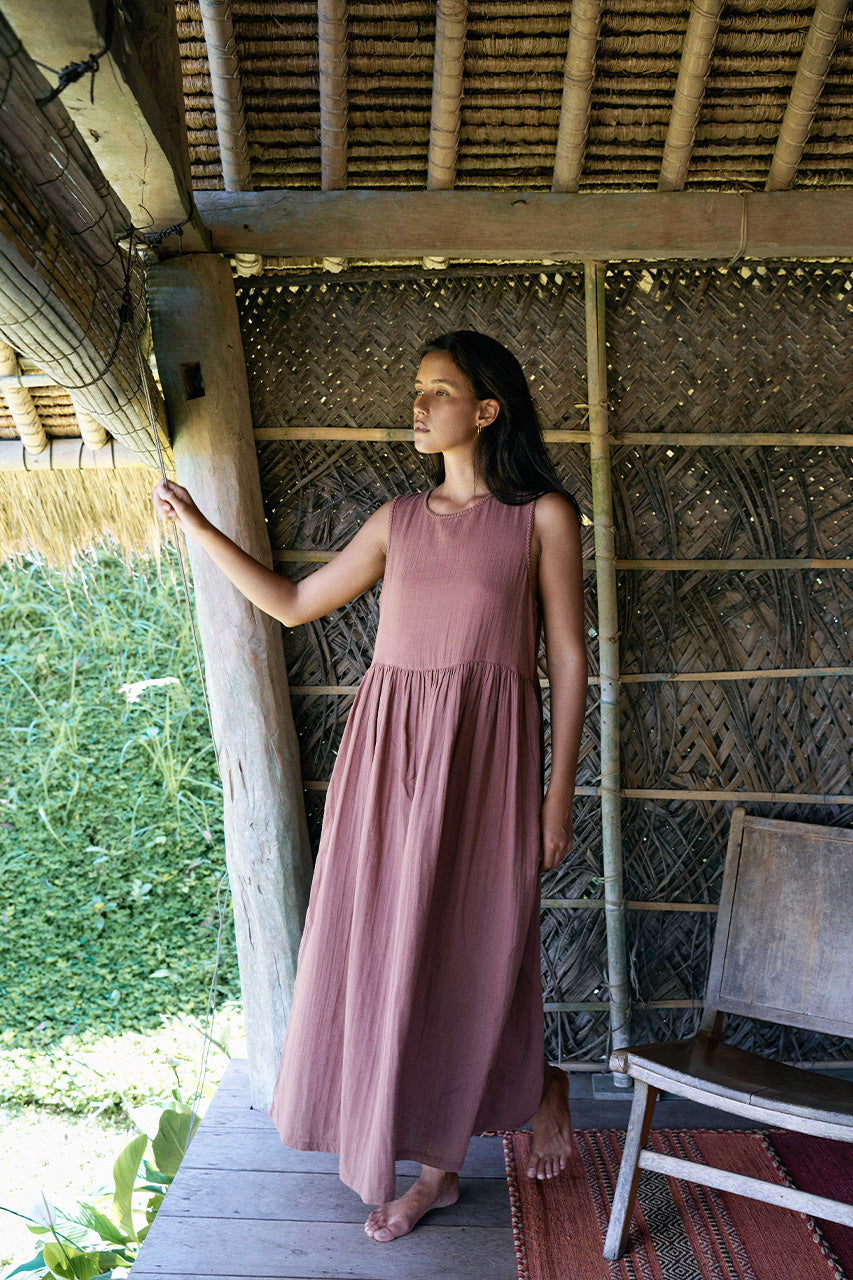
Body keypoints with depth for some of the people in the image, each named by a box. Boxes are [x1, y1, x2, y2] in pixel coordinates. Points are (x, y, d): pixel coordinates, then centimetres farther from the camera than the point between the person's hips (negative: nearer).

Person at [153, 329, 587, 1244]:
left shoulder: (542, 515, 0)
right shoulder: (399, 519, 11)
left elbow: (567, 658, -2)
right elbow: (293, 605, 15)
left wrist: (559, 792, -5)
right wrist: (196, 526, 13)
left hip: (484, 751, -4)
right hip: (389, 746, 5)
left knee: (468, 954, 4)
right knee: (392, 947, 9)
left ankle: (542, 1085, 38)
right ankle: (436, 1164, 30)